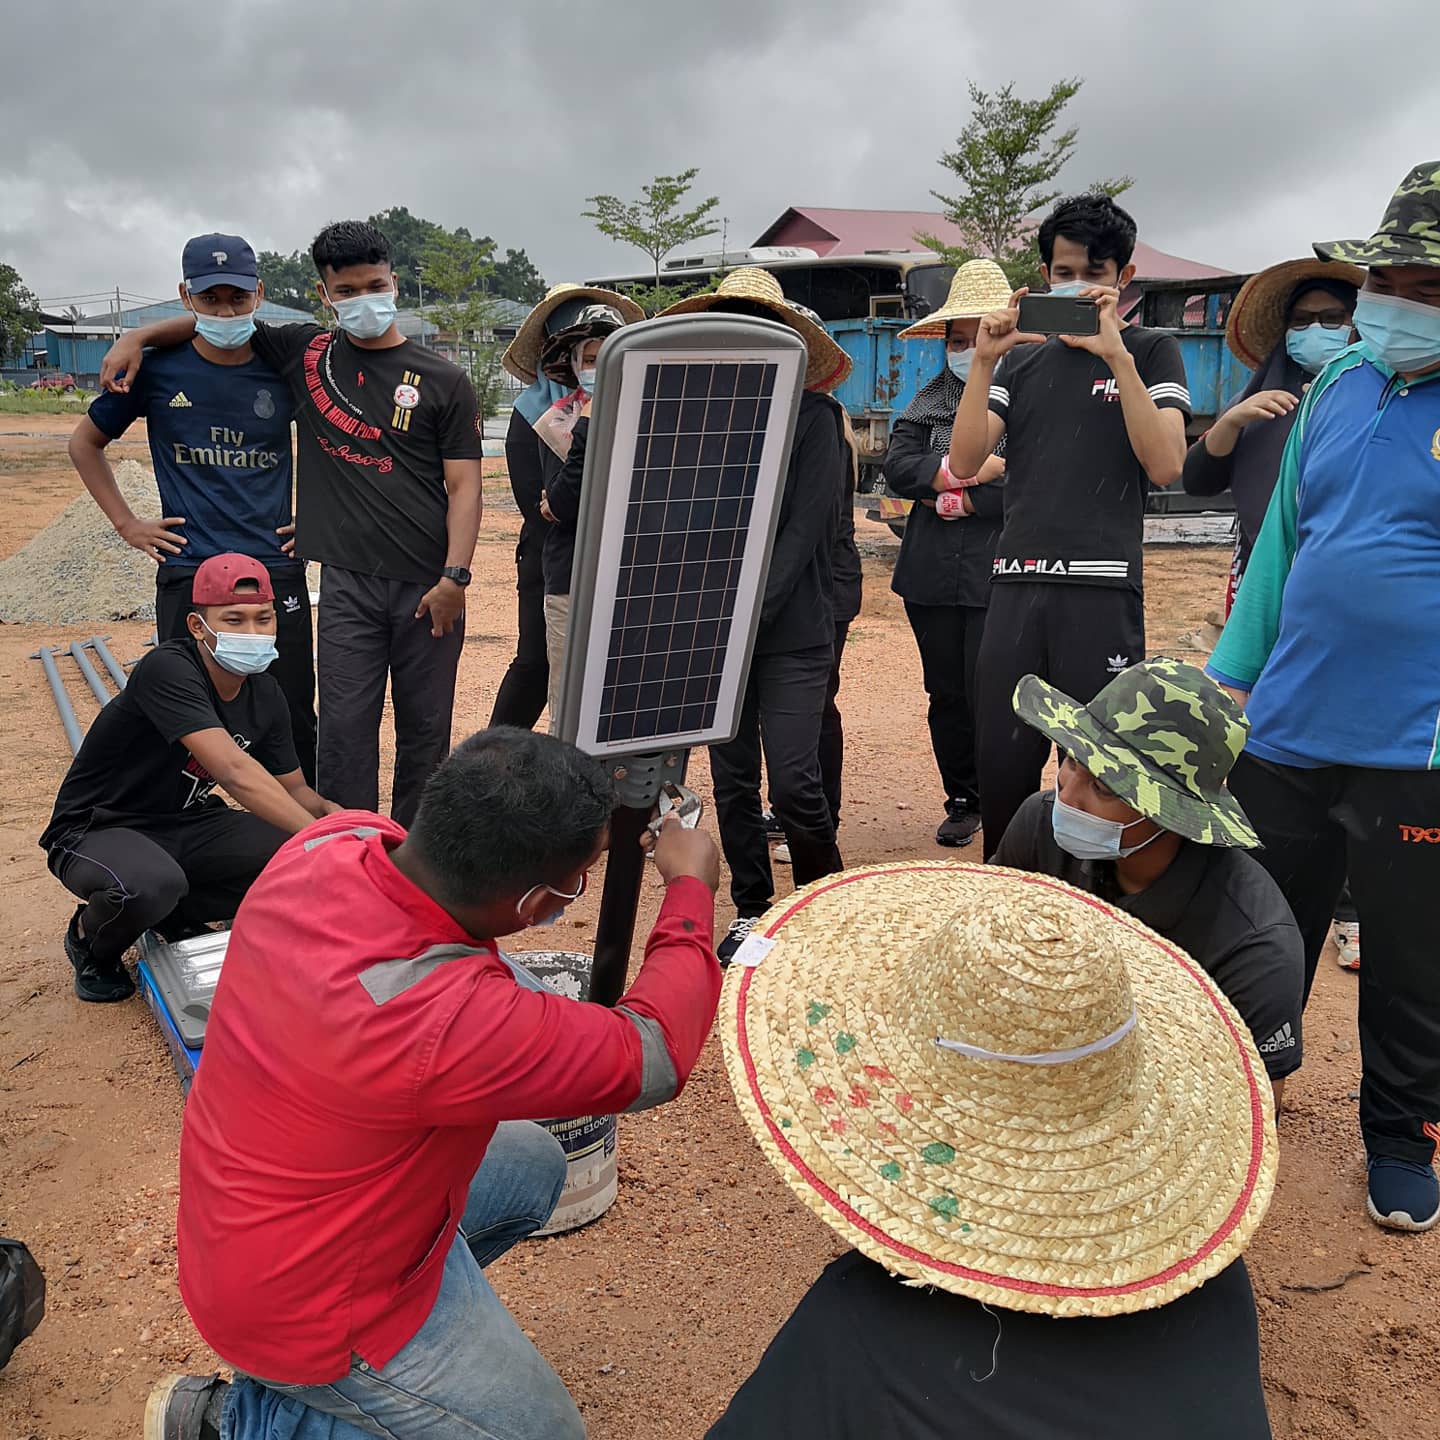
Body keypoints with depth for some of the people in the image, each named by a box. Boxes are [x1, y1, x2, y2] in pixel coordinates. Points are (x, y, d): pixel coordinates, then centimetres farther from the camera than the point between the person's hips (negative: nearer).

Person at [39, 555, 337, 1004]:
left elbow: (293, 789, 5)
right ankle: (90, 939, -1)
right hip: (98, 831, -6)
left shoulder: (265, 696, -3)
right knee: (150, 884, -39)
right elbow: (234, 771, -38)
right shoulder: (168, 669, -28)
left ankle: (178, 917, 9)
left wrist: (334, 817, -18)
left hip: (186, 825, 7)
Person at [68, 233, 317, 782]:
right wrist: (126, 523, 7)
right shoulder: (158, 370, 0)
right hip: (186, 575, 0)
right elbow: (85, 442, 14)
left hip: (277, 571, 0)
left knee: (294, 724, 4)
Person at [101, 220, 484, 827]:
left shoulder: (443, 381, 3)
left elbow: (464, 486, -1)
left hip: (429, 587, -1)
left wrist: (454, 577, -11)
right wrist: (138, 336, 7)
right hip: (348, 584, 1)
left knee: (425, 731, 6)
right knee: (344, 730, -2)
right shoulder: (305, 355, 9)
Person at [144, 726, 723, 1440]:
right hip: (301, 1299, -8)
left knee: (534, 1165, 23)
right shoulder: (445, 1021, -41)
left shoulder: (334, 841, -20)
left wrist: (584, 809, 4)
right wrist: (692, 889, -12)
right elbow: (653, 1055, -25)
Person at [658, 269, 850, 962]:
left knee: (793, 781, -8)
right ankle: (751, 909, 24)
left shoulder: (813, 415, -1)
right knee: (732, 780, 8)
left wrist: (748, 614, -15)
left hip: (792, 630, -3)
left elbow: (804, 528, -8)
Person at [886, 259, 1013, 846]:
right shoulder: (931, 399, 14)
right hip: (931, 577, 6)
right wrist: (976, 468, -12)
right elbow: (897, 466, -1)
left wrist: (963, 498, -10)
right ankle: (962, 802, 30)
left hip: (1000, 577, -6)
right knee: (946, 696, 14)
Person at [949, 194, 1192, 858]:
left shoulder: (1151, 351, 8)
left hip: (1103, 589, -3)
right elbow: (963, 462, 5)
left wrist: (1117, 355, -14)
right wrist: (982, 360, -6)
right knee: (1000, 768, 6)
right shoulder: (1021, 359, 17)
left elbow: (1165, 464, -8)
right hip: (1016, 585, 3)